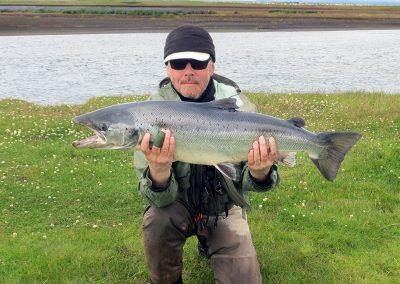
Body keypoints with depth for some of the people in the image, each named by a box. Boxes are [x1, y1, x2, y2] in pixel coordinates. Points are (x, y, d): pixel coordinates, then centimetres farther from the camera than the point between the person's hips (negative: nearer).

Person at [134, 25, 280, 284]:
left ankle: (207, 242, 24)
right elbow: (162, 199, -23)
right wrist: (159, 171, -46)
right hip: (178, 205, -1)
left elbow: (247, 183, -15)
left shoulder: (238, 105, -16)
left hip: (225, 208, 2)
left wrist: (260, 173, -39)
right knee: (157, 220, -32)